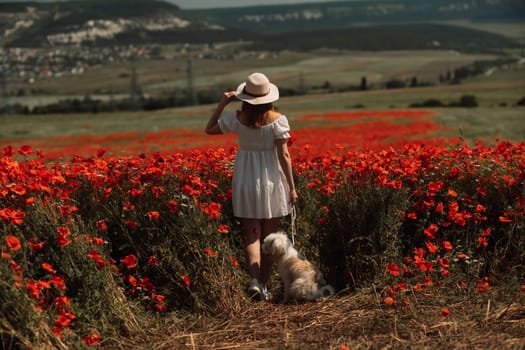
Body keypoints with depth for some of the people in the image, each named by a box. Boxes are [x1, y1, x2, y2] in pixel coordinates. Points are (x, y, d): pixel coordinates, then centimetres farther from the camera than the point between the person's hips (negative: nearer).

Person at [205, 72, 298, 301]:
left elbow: (209, 130, 7)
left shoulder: (237, 118, -7)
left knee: (251, 234, 5)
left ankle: (254, 280, -16)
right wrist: (292, 187, -5)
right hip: (271, 180, -1)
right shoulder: (277, 120, -11)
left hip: (246, 181, 1)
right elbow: (284, 155, -11)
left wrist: (222, 104, 5)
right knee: (269, 236, 10)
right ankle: (264, 286, 16)